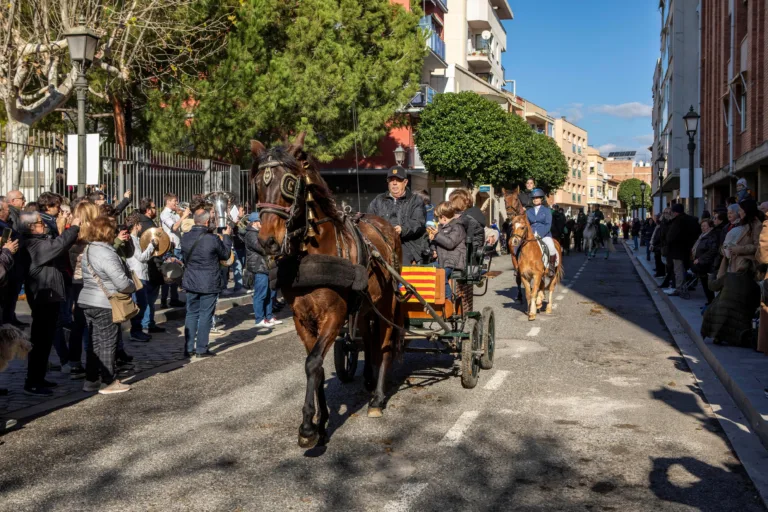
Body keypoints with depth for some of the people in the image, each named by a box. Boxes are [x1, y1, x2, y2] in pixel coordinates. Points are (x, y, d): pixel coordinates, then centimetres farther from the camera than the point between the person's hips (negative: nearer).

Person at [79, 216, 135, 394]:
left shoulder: (88, 251, 9)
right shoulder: (106, 254, -21)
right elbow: (122, 283, -23)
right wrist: (134, 286, -3)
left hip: (88, 301, 9)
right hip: (105, 305, -9)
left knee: (95, 342, 15)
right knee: (107, 343, 1)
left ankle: (91, 380, 20)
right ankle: (108, 382, 8)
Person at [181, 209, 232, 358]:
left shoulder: (185, 238, -4)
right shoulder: (212, 239, -19)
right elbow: (225, 254, -2)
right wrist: (226, 236, 12)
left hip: (191, 282, 5)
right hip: (209, 284, -5)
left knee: (191, 314, 13)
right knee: (205, 315, 4)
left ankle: (189, 348, 15)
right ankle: (201, 349, 7)